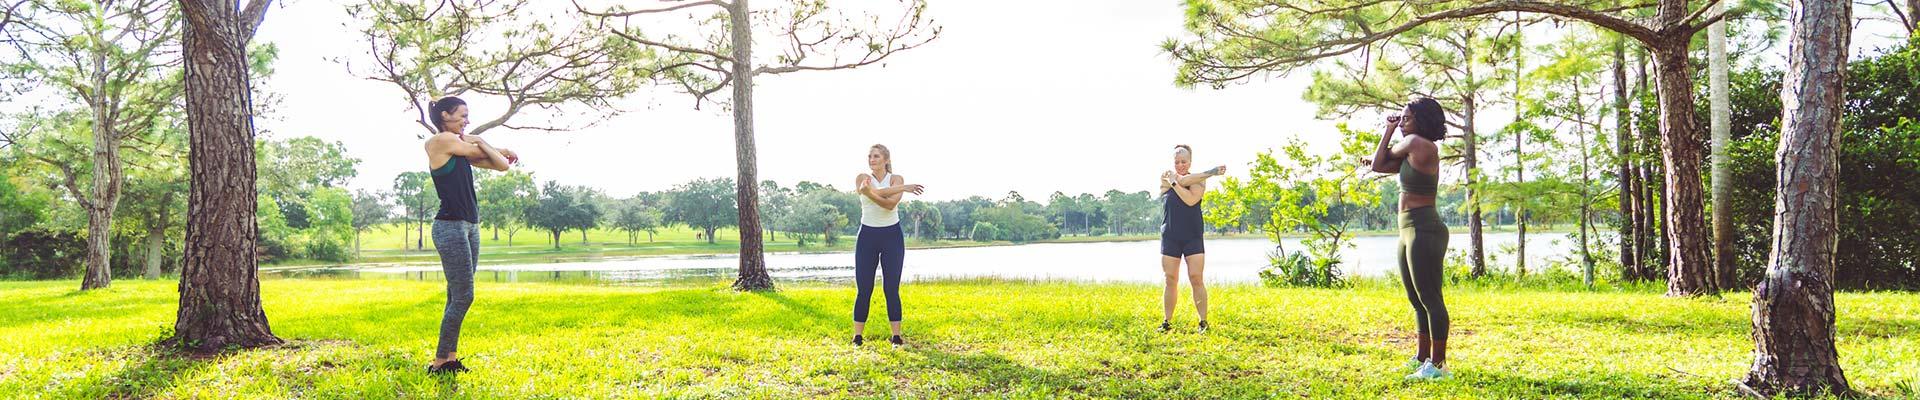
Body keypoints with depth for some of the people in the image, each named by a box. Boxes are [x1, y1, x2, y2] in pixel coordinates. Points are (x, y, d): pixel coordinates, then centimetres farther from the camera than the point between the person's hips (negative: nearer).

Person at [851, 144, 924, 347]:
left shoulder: (896, 179, -1)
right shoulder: (862, 178, 1)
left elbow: (891, 204, -19)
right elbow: (876, 193, -21)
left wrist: (870, 193, -33)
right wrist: (903, 188, -23)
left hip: (892, 235, 0)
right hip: (867, 235, 0)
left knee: (892, 288, -1)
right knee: (864, 289, -1)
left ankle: (896, 335, 3)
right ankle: (857, 335, 4)